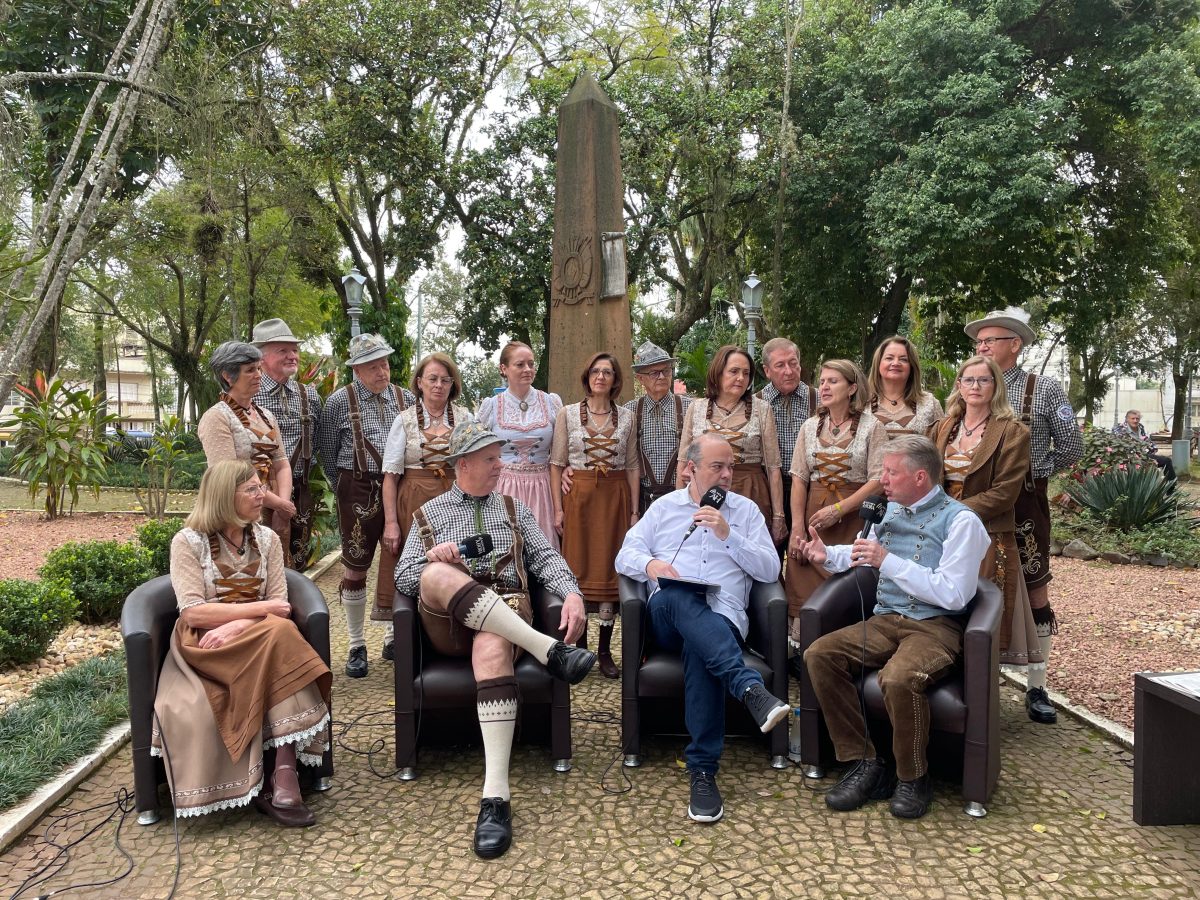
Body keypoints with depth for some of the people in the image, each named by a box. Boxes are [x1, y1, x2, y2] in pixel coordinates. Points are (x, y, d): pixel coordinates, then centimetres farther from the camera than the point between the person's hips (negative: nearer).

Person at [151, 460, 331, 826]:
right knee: (278, 635, -33)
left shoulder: (266, 538, 10)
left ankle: (284, 774, -35)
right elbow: (193, 612, -12)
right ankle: (281, 779, -26)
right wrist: (260, 609, -15)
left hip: (260, 641, 4)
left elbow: (280, 605, 2)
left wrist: (236, 625, -17)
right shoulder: (188, 542, -2)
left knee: (280, 634, -33)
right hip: (204, 645, -4)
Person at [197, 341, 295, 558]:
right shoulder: (216, 418, -9)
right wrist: (279, 503, -13)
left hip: (276, 515, 7)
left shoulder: (265, 416, 14)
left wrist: (284, 504, -9)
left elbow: (282, 463, 8)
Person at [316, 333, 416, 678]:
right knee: (355, 568, 4)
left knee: (397, 565, 8)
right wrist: (343, 490, 8)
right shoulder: (340, 401, -2)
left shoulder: (406, 399, 6)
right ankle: (357, 646, 16)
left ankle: (393, 637, 25)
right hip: (358, 491, -2)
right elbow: (328, 453, 5)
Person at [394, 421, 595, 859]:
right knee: (437, 575, -35)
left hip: (506, 613, 0)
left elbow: (545, 557, 11)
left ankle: (496, 795, -45)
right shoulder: (430, 514, 20)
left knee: (492, 647, -38)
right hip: (449, 623, 0)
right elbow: (403, 577, 12)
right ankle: (549, 650, -37)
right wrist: (432, 561, -12)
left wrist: (572, 593, -11)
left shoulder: (514, 509, 24)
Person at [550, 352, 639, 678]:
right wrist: (558, 507, -4)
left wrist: (634, 510, 3)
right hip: (578, 495, -1)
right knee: (578, 568, 1)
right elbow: (557, 463, 2)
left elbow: (632, 466, 8)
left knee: (610, 569, 3)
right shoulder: (568, 413, 2)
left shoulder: (626, 417, 6)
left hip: (615, 497, 1)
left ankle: (604, 650, 13)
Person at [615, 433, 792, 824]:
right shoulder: (664, 506, 21)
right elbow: (625, 556, 13)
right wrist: (650, 563, -10)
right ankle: (750, 688, -50)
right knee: (679, 597, -38)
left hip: (723, 615, -1)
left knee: (700, 647, -38)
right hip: (668, 616, 1)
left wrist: (728, 535, -4)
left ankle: (702, 771, -35)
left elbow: (770, 569, 8)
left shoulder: (746, 510, 19)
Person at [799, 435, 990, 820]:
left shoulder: (961, 521, -8)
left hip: (935, 626, -6)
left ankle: (913, 778, -8)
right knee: (819, 655, -17)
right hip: (885, 620, 7)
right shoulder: (889, 510, 12)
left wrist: (888, 561, -18)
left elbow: (953, 595, -17)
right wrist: (827, 556, 11)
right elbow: (862, 553, 32)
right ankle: (865, 764, -9)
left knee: (898, 678, -36)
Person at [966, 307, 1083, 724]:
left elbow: (1071, 447, 0)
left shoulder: (1044, 390, -2)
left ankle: (1037, 689, 14)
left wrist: (1032, 471, -1)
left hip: (1023, 502, -3)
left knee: (1034, 592, 4)